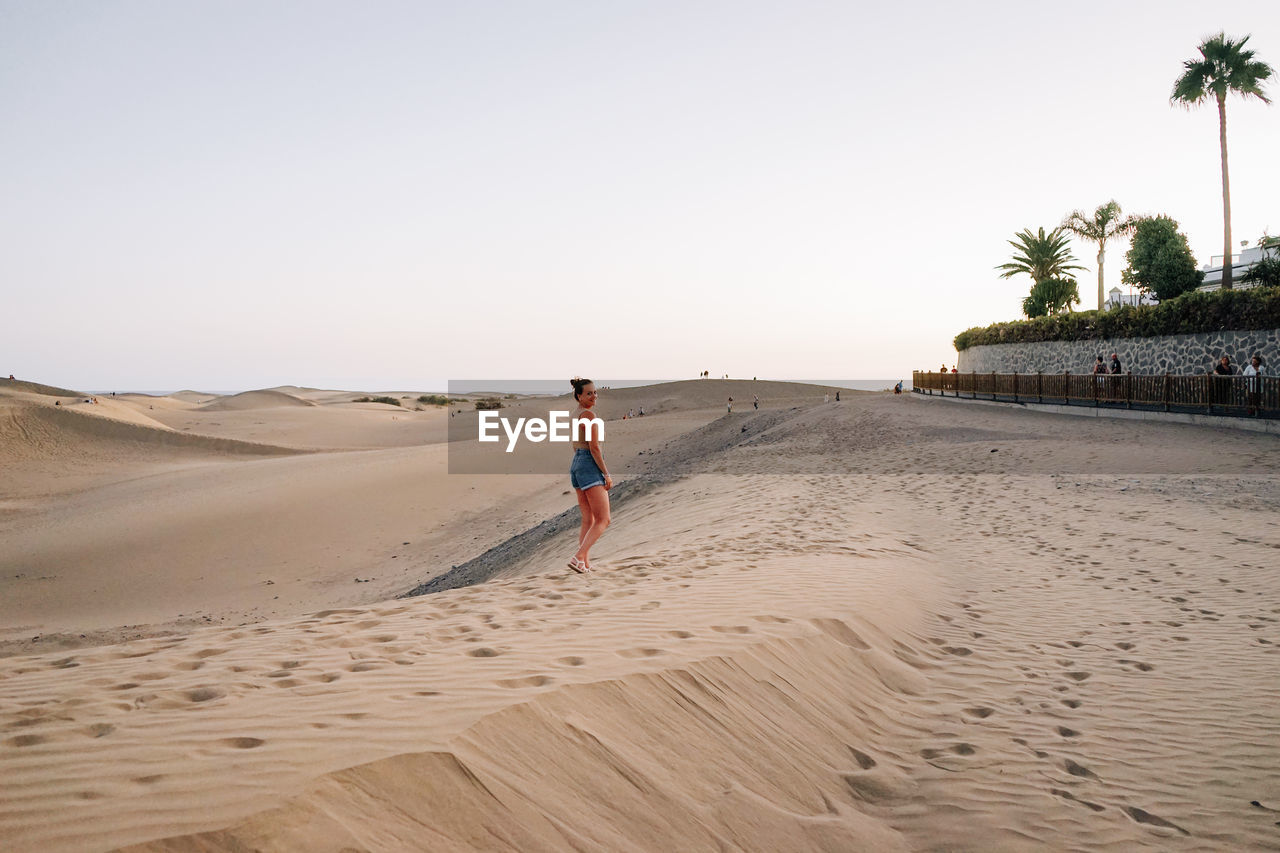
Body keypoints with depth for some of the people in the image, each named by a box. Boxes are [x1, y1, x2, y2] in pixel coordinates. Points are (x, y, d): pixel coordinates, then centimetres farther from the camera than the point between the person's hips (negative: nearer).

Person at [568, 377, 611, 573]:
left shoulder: (574, 414, 15)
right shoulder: (589, 415, -14)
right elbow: (594, 448, -17)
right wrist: (607, 474, -13)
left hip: (576, 463, 10)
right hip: (590, 465, -10)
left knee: (588, 520, 12)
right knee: (603, 520, -8)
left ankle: (586, 563, 10)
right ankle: (579, 557, -19)